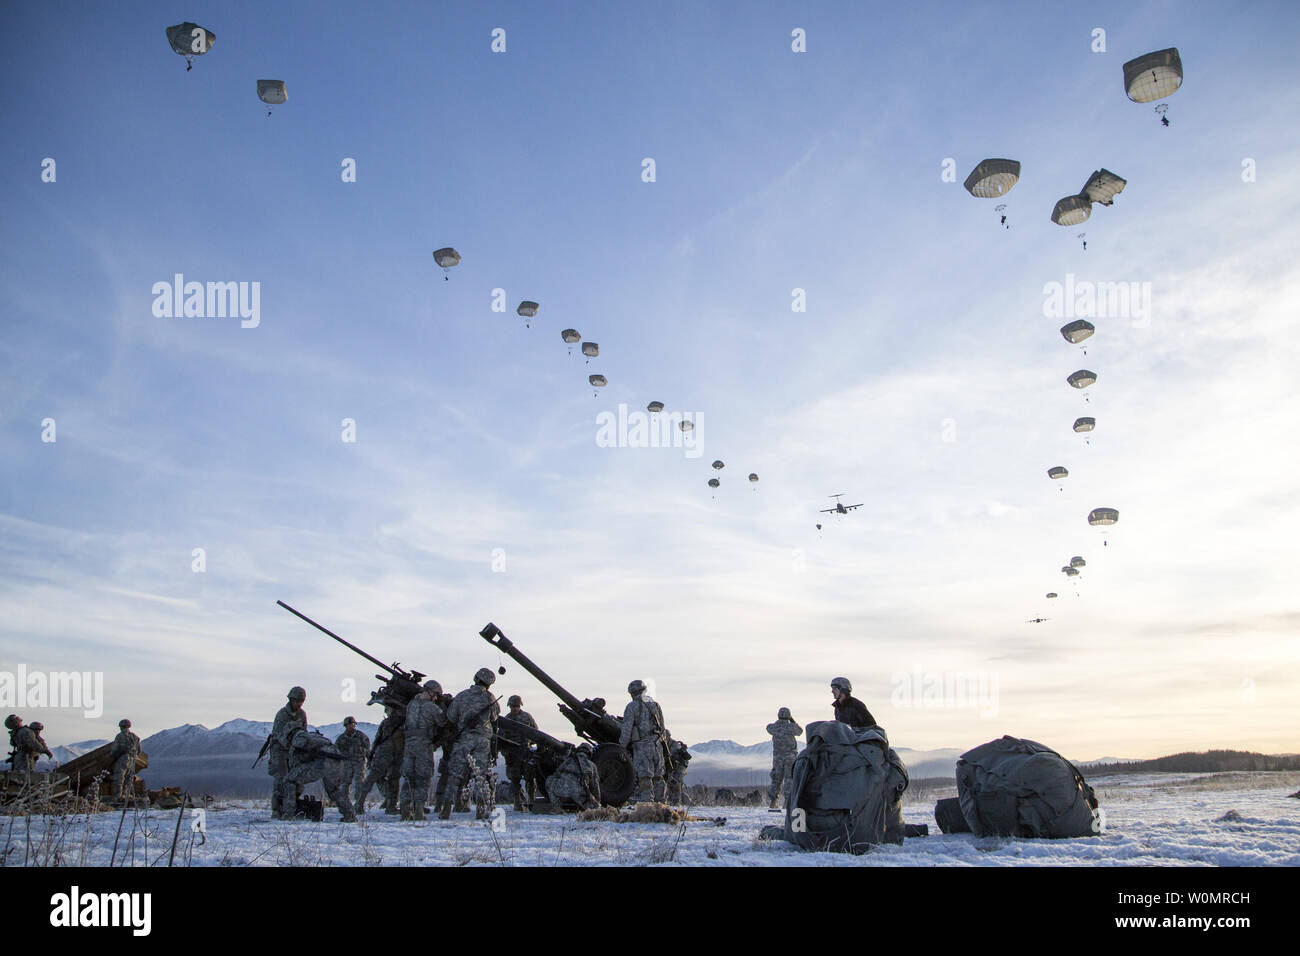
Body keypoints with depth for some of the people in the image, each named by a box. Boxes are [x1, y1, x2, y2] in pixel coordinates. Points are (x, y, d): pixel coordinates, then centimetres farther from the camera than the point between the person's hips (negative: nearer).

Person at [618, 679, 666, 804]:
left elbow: (627, 730, -8)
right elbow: (662, 727, 16)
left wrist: (622, 747, 0)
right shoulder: (655, 704, 15)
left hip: (642, 746, -6)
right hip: (657, 745, 6)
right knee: (657, 777, 12)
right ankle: (659, 803, 16)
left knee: (644, 777, -7)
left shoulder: (632, 707, -3)